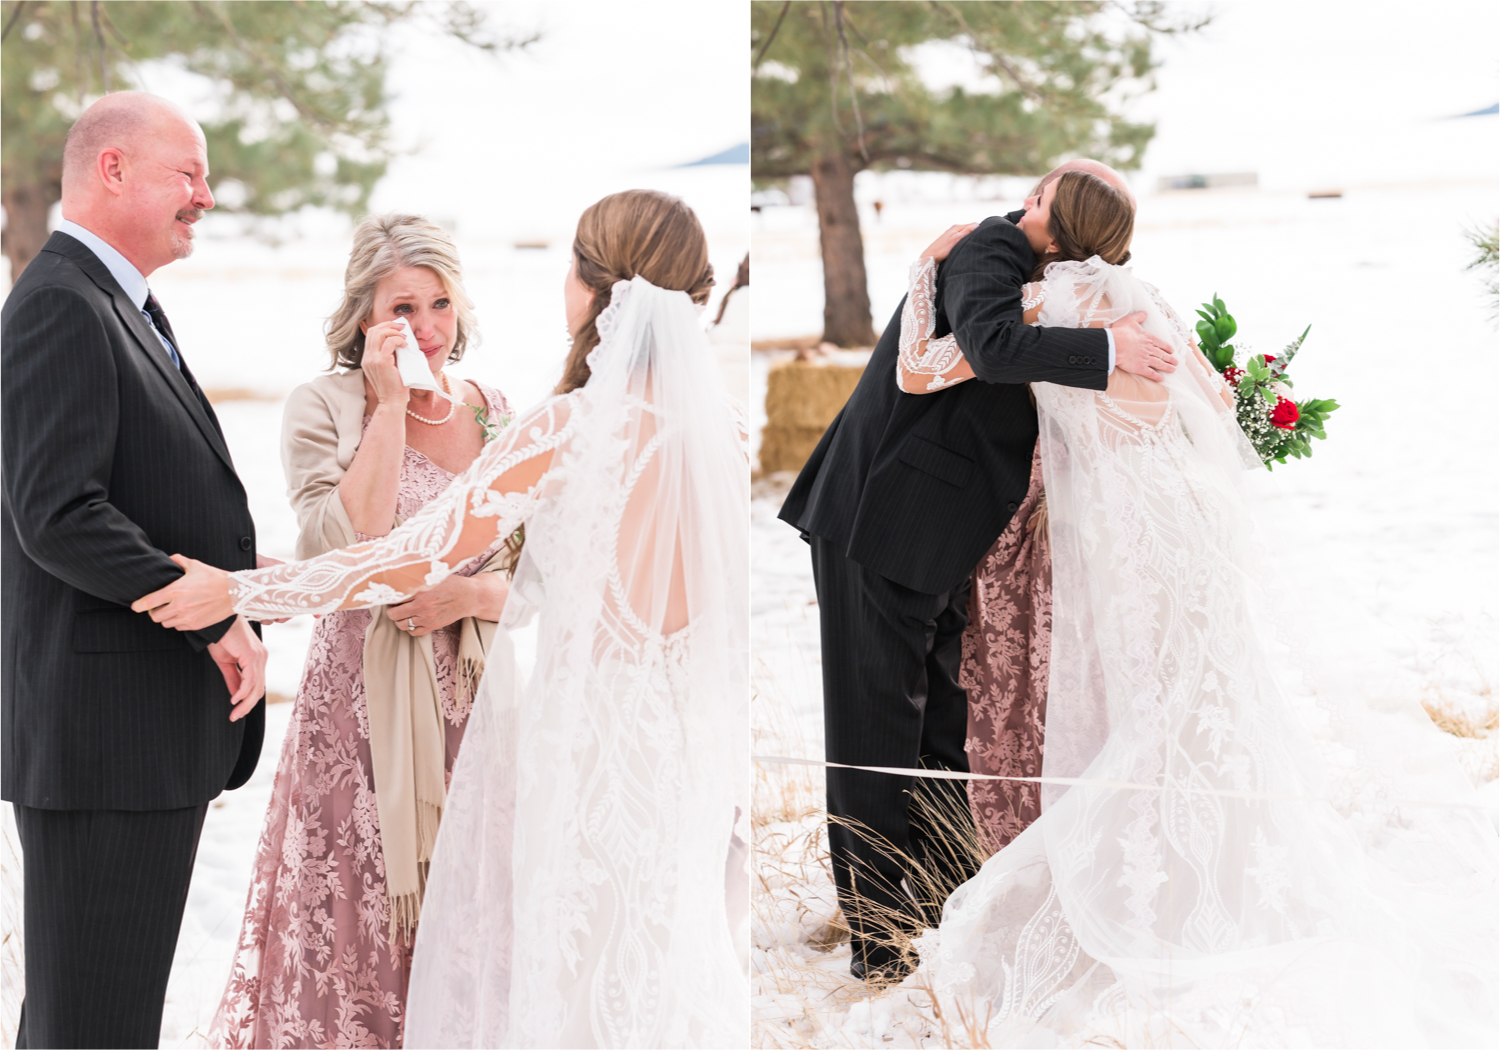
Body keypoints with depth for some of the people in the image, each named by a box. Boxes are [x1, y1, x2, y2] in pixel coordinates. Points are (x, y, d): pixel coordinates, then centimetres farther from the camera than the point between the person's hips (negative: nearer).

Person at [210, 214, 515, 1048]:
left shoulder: (498, 415, 8)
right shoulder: (324, 408, -3)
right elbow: (344, 556, -17)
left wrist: (469, 594, -10)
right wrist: (389, 406, -15)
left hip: (474, 698, 3)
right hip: (363, 705, -3)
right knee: (357, 928, 0)